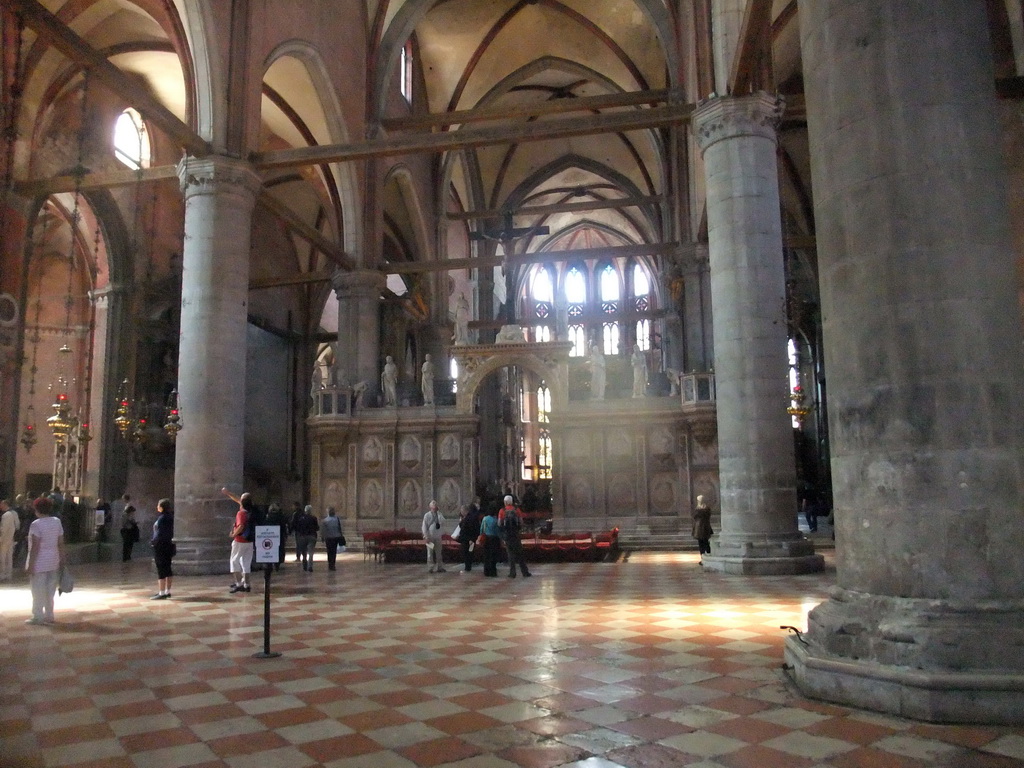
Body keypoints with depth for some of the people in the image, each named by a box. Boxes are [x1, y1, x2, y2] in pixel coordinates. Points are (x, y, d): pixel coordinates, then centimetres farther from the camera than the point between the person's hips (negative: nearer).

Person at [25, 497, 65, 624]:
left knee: (38, 591, 3)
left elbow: (35, 547, -17)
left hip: (40, 562, -6)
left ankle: (38, 617, 9)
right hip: (53, 561, 6)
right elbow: (61, 543, 5)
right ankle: (49, 616, 19)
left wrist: (30, 564, -13)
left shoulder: (36, 524, -14)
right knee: (50, 590, 13)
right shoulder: (57, 522, 4)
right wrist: (62, 560, 11)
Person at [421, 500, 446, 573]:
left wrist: (439, 515, -15)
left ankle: (440, 567, 16)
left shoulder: (439, 514, 7)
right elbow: (424, 527, -5)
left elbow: (443, 523, -7)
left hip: (438, 537, 4)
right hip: (430, 537, -3)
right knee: (430, 553, 2)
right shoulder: (427, 515, -4)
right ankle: (431, 568, 9)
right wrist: (426, 537, -11)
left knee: (439, 553, 9)